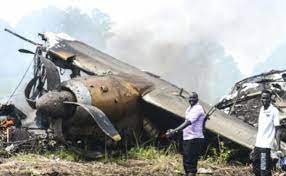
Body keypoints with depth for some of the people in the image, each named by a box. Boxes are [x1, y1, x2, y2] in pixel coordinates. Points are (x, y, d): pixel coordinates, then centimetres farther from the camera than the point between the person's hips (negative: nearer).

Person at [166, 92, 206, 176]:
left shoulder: (198, 109, -14)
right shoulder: (189, 108, 16)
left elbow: (188, 122, -25)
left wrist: (174, 131, -32)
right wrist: (174, 130, 14)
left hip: (195, 139, -10)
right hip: (186, 138, 10)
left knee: (191, 163, -12)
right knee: (186, 162, 15)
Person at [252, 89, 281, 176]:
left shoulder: (274, 111, -9)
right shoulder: (261, 109, 13)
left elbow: (277, 129, -10)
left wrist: (278, 146, -17)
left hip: (266, 145, -8)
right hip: (258, 144, 8)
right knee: (255, 168, 12)